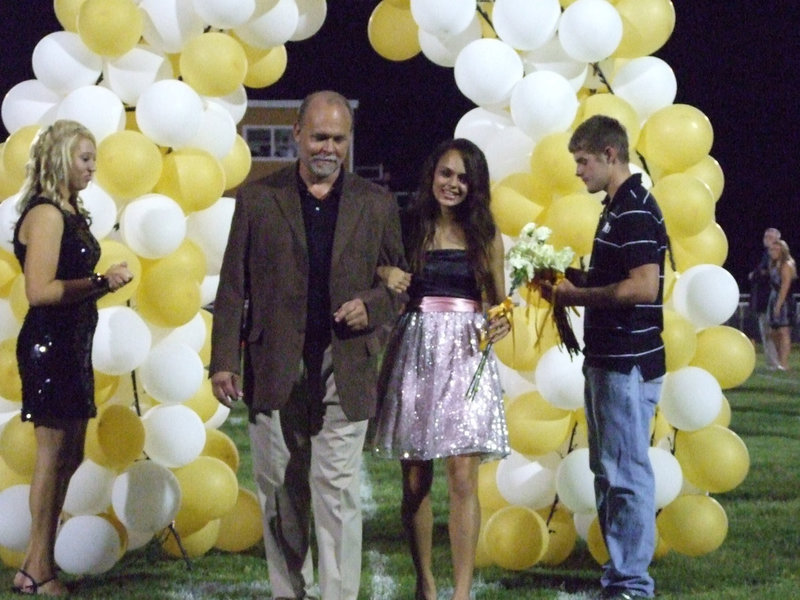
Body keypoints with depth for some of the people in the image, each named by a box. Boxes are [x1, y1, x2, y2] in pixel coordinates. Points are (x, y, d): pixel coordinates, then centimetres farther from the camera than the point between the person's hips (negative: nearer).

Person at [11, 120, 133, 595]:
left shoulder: (70, 213, 15)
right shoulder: (46, 214, -15)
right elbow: (40, 290, -22)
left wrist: (106, 282, 9)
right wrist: (100, 282, -20)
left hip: (71, 343, 10)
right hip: (49, 343, -10)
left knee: (68, 456, 13)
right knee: (55, 455, -4)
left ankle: (39, 562, 19)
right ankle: (38, 572, 3)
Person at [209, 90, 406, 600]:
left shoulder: (376, 204, 8)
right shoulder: (258, 200, 6)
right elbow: (233, 287, 5)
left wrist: (371, 306, -9)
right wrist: (224, 360, -1)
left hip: (345, 371, -1)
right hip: (274, 370, 1)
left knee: (338, 492, -6)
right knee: (281, 494, 8)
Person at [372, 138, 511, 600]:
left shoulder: (486, 236, 8)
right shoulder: (410, 229, 5)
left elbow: (498, 300, 12)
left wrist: (502, 324, -8)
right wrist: (387, 278, -16)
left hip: (466, 355, 0)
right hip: (416, 354, 0)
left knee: (463, 477, -8)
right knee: (416, 479, 3)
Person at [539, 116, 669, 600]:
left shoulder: (635, 211, -16)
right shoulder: (617, 209, 16)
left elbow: (643, 287, -25)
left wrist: (577, 295, -16)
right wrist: (573, 290, 9)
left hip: (628, 363, -11)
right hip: (607, 359, 11)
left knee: (627, 474, -6)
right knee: (607, 472, 16)